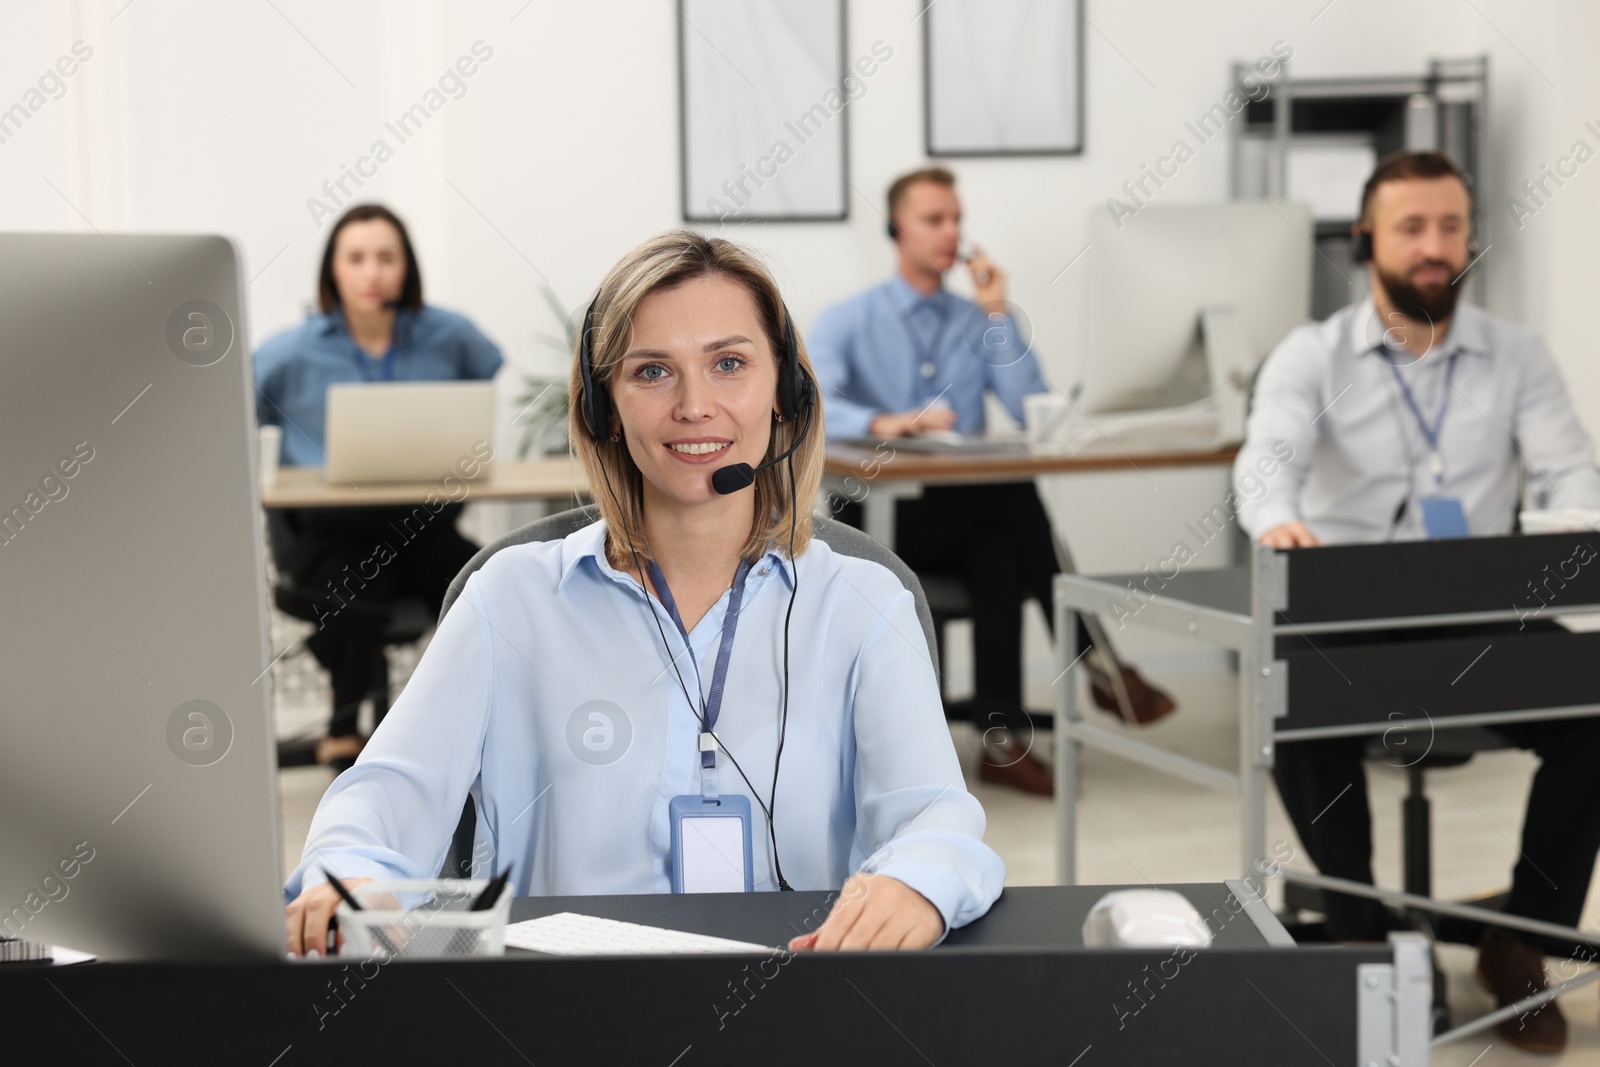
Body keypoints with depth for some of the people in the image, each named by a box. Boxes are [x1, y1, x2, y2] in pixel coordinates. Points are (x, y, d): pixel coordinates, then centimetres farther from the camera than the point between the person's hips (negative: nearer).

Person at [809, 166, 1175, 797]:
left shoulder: (978, 324, 13)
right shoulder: (848, 322, 3)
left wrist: (997, 313, -5)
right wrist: (882, 423, -36)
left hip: (965, 517, 4)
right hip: (877, 520, -3)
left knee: (999, 550, -34)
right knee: (1015, 495, -30)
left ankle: (1002, 737, -37)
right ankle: (1092, 662, -28)